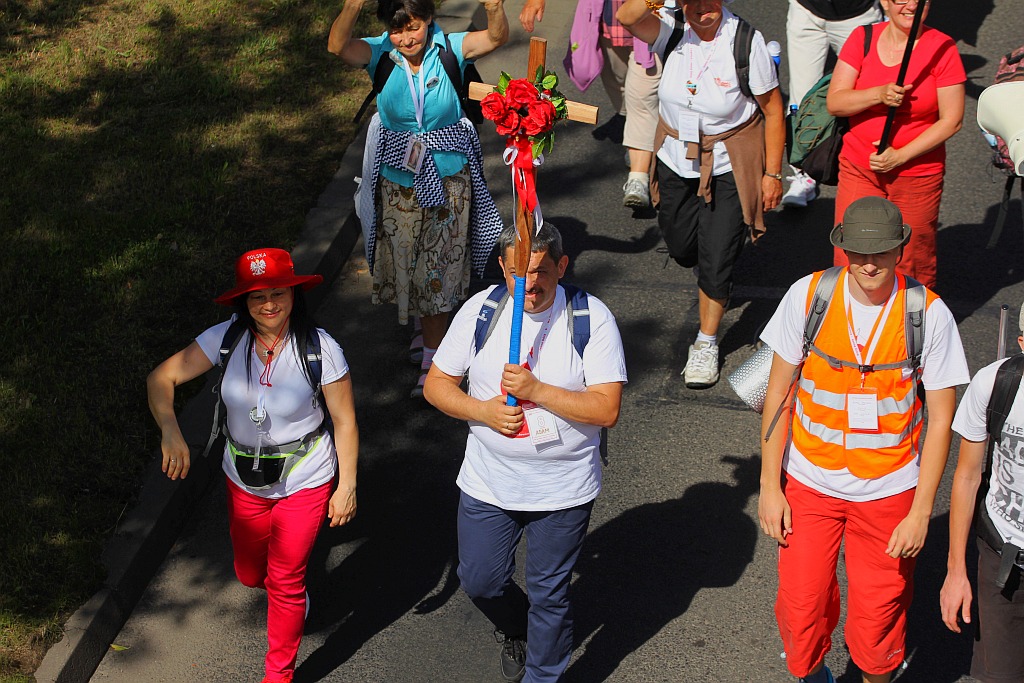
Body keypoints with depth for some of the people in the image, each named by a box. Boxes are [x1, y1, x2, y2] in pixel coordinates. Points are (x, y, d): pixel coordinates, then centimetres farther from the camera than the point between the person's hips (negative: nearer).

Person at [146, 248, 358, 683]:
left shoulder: (320, 349, -20)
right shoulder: (227, 339, -13)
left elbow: (345, 422, -11)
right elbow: (161, 378, -13)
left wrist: (347, 486, -8)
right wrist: (170, 430, -31)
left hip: (305, 484, -4)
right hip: (245, 481, 4)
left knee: (285, 582, 4)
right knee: (250, 574, 20)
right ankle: (294, 592, 56)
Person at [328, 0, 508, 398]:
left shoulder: (449, 49, -11)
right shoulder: (379, 53, -10)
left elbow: (497, 37, -26)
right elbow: (337, 46, -28)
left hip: (448, 180, -1)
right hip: (398, 182, 1)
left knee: (438, 271, 5)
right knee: (404, 262, 14)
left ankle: (431, 361, 16)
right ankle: (427, 333, 41)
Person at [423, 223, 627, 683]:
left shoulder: (592, 318, -14)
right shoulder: (480, 310, -5)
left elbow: (607, 409, -18)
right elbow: (436, 385, 1)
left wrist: (535, 390, -25)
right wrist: (483, 410, -16)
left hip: (562, 488, -3)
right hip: (487, 483, 3)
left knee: (549, 593, 11)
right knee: (479, 580, 16)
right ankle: (515, 630, 49)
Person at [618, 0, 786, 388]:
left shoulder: (746, 41, -20)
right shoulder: (672, 32, -12)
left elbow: (773, 110, -11)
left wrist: (773, 173, -9)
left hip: (729, 167, -4)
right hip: (676, 162, 4)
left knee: (716, 258, -2)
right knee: (681, 248, 19)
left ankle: (707, 344, 19)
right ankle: (717, 279, 55)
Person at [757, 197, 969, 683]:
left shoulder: (930, 314, -13)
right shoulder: (807, 296, -10)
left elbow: (942, 419, -6)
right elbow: (779, 393, -1)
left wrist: (920, 513, -8)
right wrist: (770, 485, -2)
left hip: (888, 491, -1)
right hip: (809, 482, 1)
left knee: (877, 624, 5)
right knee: (801, 609, 5)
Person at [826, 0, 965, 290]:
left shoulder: (942, 48, -7)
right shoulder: (862, 38, 0)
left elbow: (952, 120, -7)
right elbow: (834, 102, -4)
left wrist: (899, 156, -13)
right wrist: (880, 94, -21)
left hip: (918, 175, -2)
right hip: (859, 168, 2)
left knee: (914, 264, 5)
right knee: (849, 261, 1)